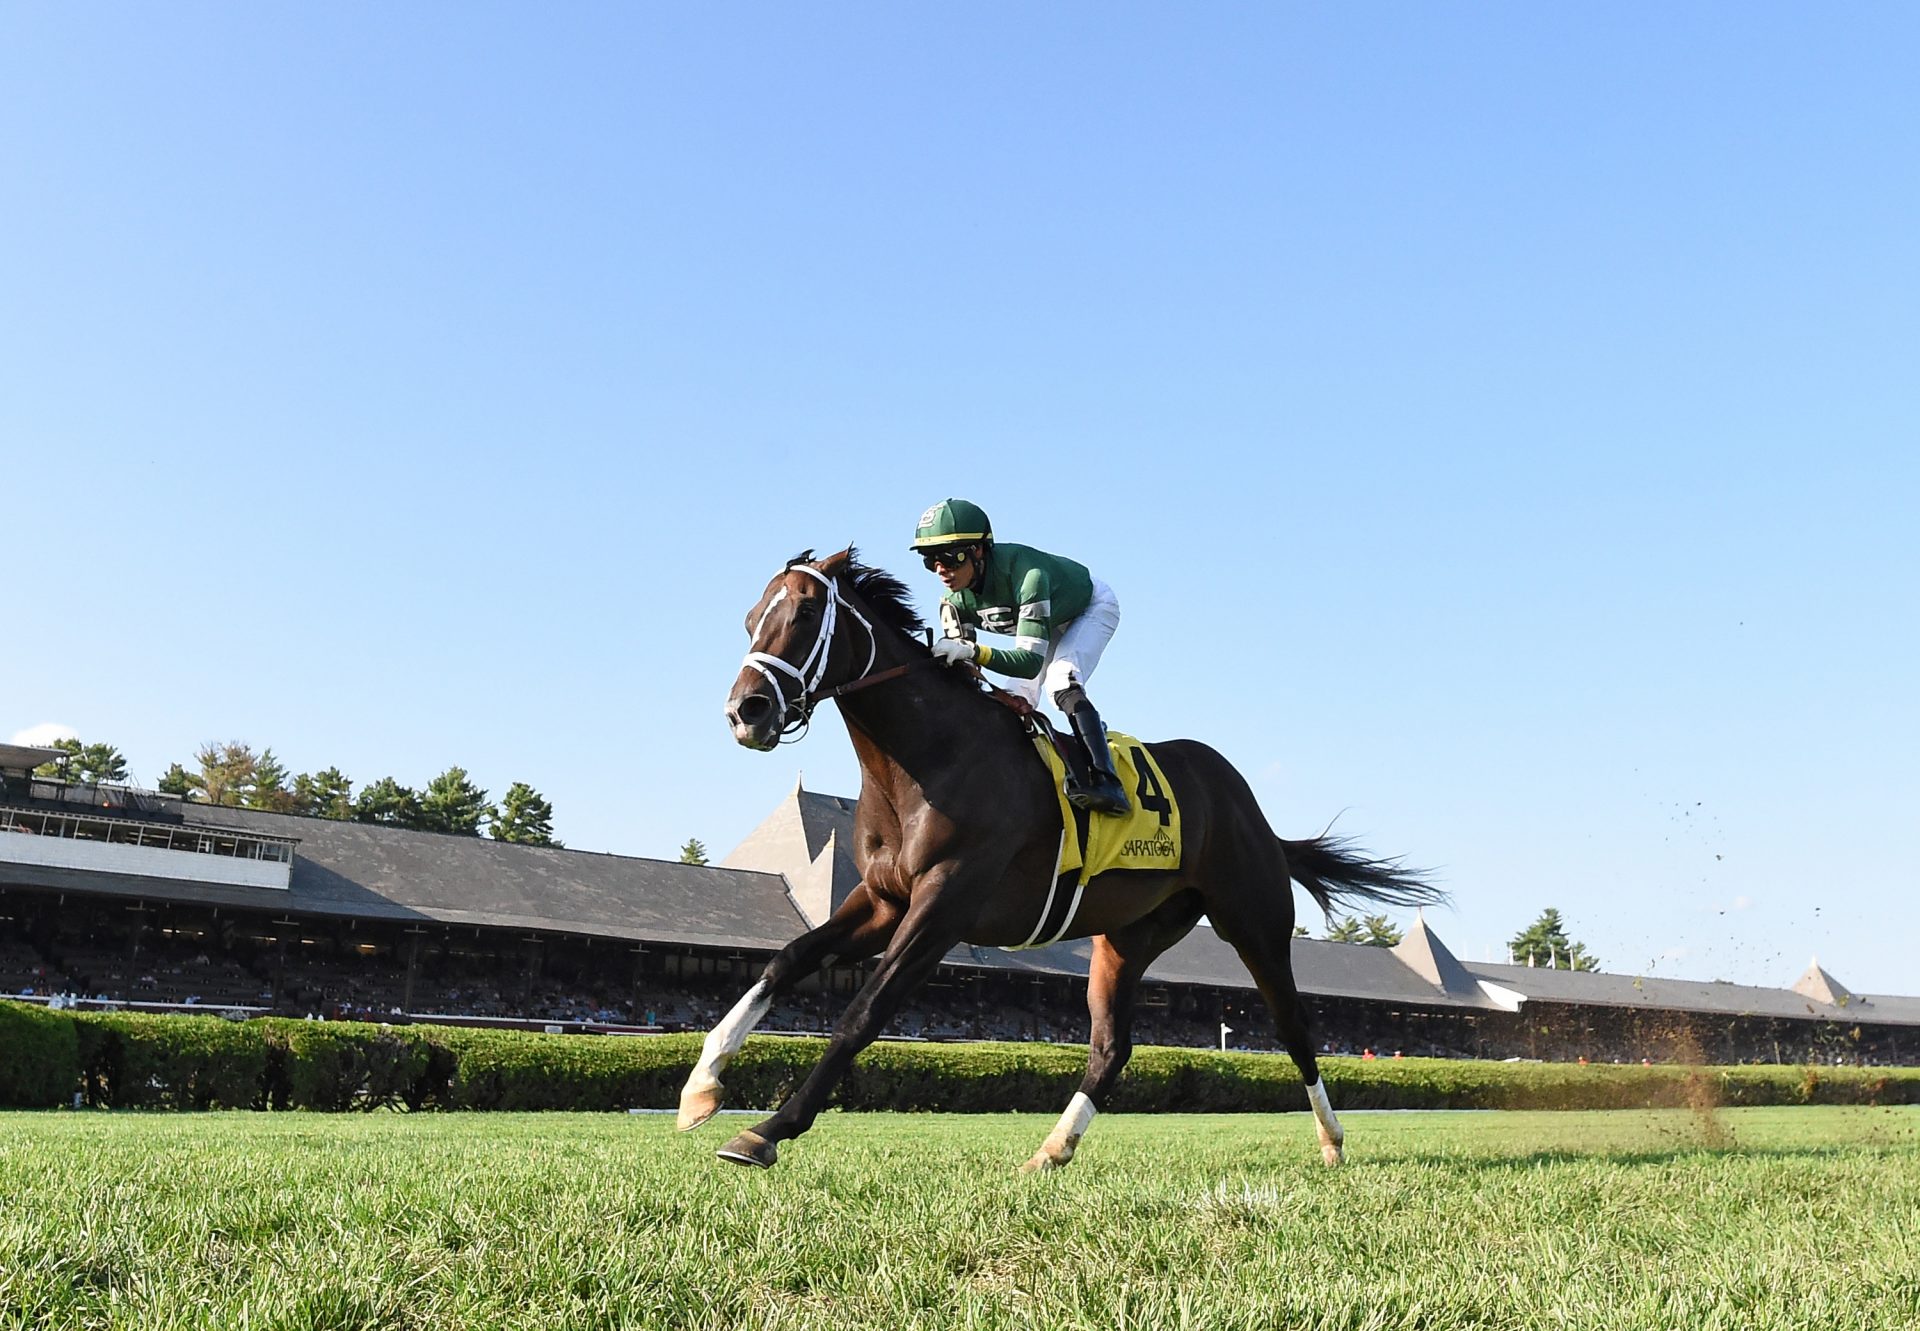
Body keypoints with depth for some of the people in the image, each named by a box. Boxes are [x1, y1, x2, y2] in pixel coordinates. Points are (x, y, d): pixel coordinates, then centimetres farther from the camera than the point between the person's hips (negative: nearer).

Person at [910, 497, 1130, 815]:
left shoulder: (1026, 574, -45)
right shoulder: (955, 599, -23)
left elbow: (1030, 661, -50)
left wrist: (973, 651, -65)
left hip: (1093, 608, -7)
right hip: (1045, 624, 7)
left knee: (1060, 683, -29)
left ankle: (1105, 782, -34)